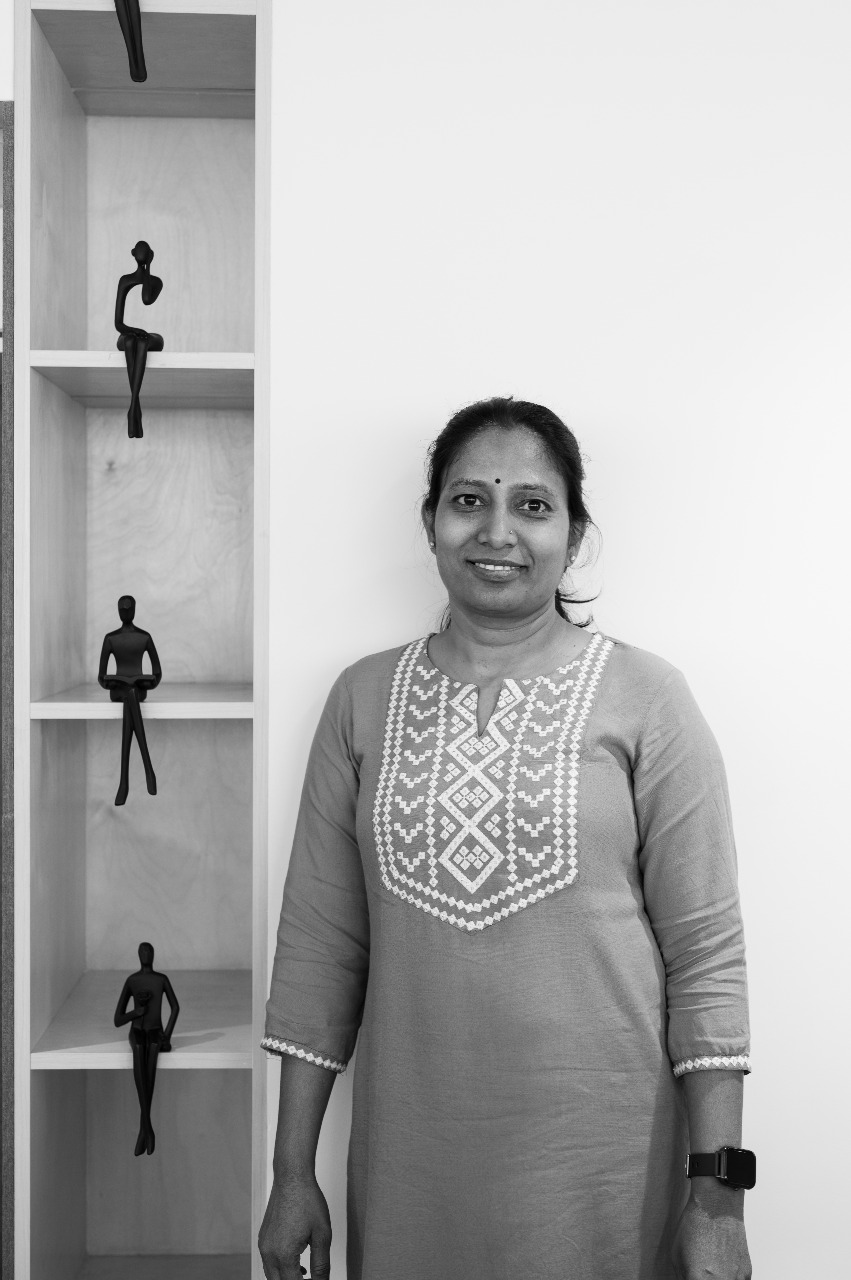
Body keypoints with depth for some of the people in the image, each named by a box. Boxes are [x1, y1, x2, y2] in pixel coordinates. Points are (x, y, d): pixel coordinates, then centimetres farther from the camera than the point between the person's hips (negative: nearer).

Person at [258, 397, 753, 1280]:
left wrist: (718, 1195, -8)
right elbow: (319, 942, 3)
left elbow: (707, 952, -6)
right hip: (409, 1160, 2)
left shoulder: (645, 699, -6)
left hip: (598, 1158, -2)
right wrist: (291, 1171, 4)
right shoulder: (364, 699, 2)